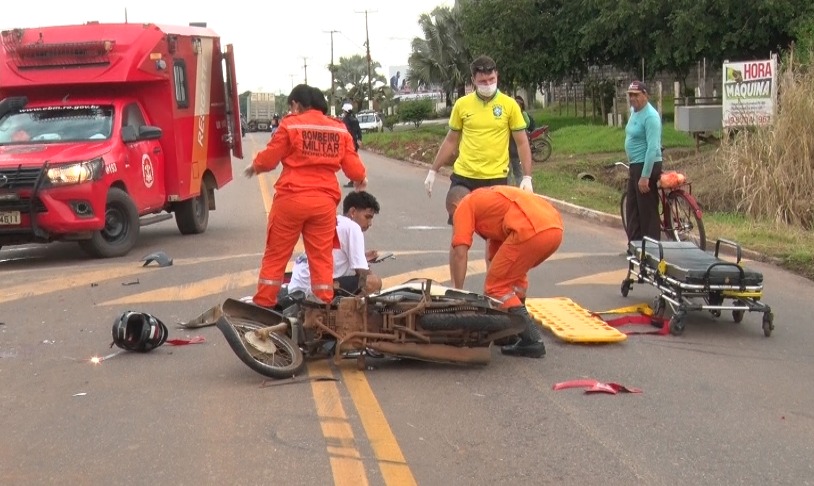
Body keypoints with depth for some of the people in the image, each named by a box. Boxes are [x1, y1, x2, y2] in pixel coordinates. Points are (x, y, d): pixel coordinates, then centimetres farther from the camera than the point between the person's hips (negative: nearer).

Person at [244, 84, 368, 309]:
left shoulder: (290, 125, -3)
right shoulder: (339, 129, 7)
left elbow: (268, 159, -1)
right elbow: (353, 167, 8)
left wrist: (254, 166, 20)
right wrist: (361, 179, 30)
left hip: (291, 199, -3)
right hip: (324, 201, 3)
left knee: (275, 255, 8)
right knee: (321, 257, 9)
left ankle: (263, 306, 13)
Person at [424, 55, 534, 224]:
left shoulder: (509, 105, -3)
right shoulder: (462, 104, 2)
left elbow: (522, 143, 1)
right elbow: (451, 141, 12)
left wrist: (527, 177, -8)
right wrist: (433, 171, 10)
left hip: (495, 178, -2)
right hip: (463, 176, 2)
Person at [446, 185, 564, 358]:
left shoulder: (464, 206, 14)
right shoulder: (489, 197, 37)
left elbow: (459, 253, 5)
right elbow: (494, 252, 42)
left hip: (531, 231, -9)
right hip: (555, 227, 9)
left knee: (497, 287, 7)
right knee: (513, 275, 31)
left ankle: (532, 340, 2)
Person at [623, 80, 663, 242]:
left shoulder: (650, 116, -19)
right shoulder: (634, 112, 10)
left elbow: (653, 148, -24)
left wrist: (645, 176, -26)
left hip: (647, 166, -10)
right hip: (635, 165, 10)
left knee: (647, 210, -4)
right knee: (632, 209, 15)